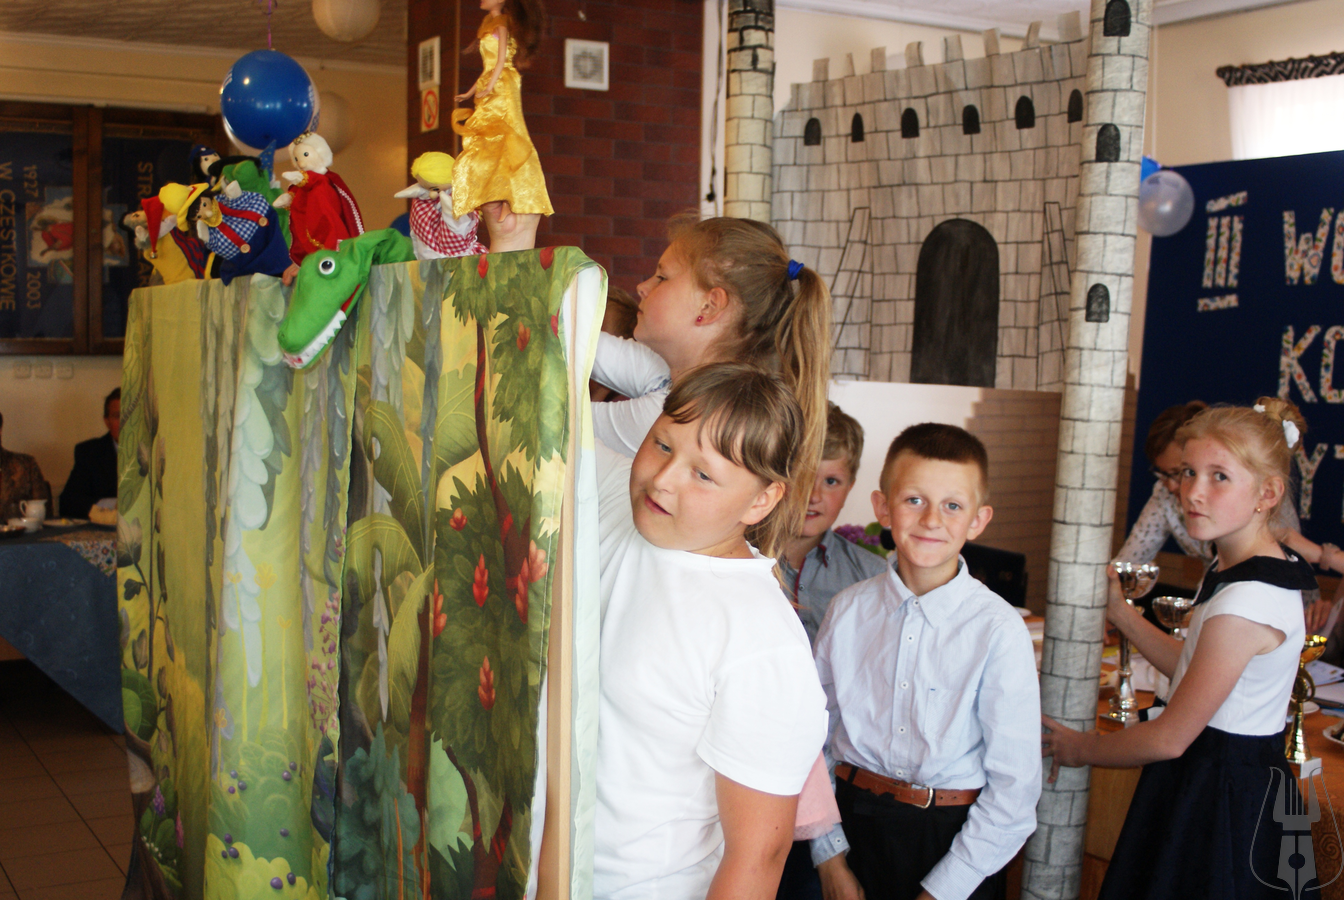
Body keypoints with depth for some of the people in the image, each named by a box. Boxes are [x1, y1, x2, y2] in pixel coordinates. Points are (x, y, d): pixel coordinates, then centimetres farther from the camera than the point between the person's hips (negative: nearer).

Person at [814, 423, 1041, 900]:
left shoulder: (998, 631, -14)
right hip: (854, 822, 2)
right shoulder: (848, 611, -4)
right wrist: (828, 854, -3)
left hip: (957, 840, -2)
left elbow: (1015, 789, -11)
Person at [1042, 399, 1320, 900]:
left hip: (1221, 799, -9)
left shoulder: (1246, 602, -25)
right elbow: (1192, 670, 16)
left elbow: (1170, 739, -18)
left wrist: (1082, 749, -2)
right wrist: (1119, 612, 14)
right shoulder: (1234, 568, 5)